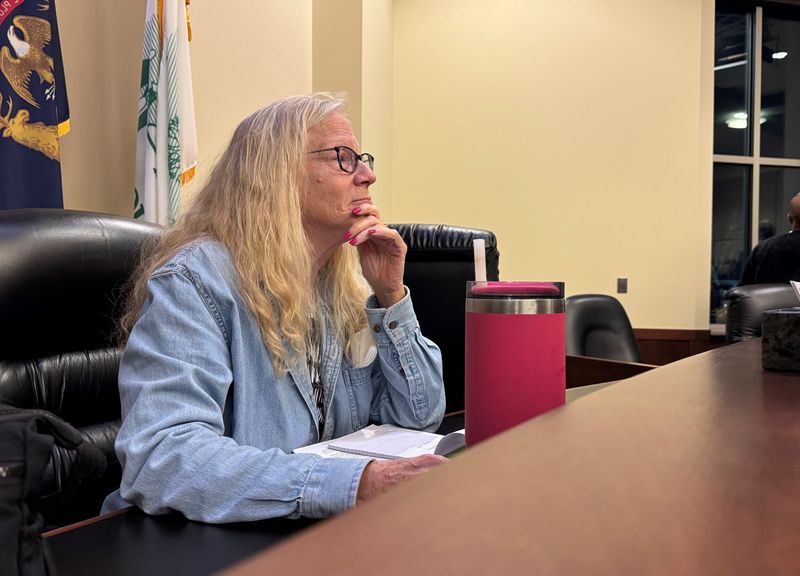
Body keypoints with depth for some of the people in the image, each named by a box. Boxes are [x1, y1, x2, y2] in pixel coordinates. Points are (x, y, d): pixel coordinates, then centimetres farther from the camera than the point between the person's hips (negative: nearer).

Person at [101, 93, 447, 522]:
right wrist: (355, 483, -36)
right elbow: (159, 460, -28)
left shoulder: (348, 285, 4)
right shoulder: (194, 281, -16)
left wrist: (390, 295, -6)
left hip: (323, 534, 5)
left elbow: (418, 416, 6)